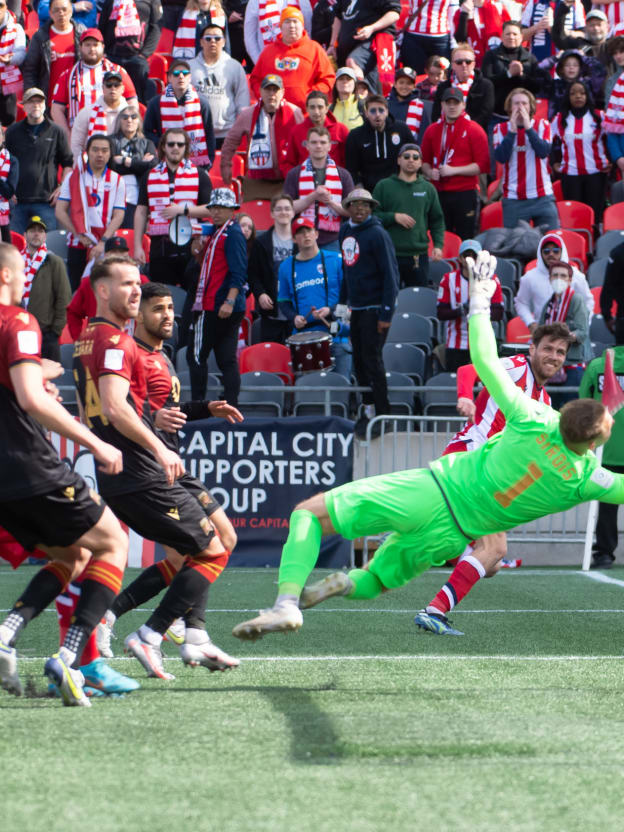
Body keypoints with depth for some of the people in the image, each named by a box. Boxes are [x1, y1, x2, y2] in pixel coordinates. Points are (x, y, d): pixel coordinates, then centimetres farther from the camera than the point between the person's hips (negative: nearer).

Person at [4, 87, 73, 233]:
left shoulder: (56, 132, 7)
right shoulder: (13, 132, 12)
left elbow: (68, 163, 11)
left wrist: (62, 188, -1)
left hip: (46, 200, -1)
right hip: (17, 200, 1)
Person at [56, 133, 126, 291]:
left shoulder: (117, 180, 6)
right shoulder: (74, 177, 7)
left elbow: (118, 216, 0)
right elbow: (60, 211, 2)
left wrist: (103, 242, -12)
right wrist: (80, 235, -8)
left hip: (105, 247, 0)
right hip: (78, 246, 0)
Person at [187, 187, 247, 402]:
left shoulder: (232, 233, -12)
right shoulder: (215, 232, 17)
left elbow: (238, 272, -19)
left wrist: (230, 301, -27)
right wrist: (201, 252, 5)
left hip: (217, 307, -10)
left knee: (196, 356, -5)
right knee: (227, 359, 7)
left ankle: (197, 403, -3)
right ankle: (231, 406, 7)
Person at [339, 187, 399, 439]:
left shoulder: (377, 234, -12)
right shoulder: (345, 232, 10)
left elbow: (390, 274, -13)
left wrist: (386, 314, -17)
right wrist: (342, 302, 15)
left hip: (374, 308, -7)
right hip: (355, 308, 7)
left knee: (372, 360, -7)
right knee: (359, 360, 10)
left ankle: (383, 416, -1)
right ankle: (368, 409, 20)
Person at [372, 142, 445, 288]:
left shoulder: (428, 188, 12)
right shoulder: (384, 186, 5)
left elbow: (437, 221, 13)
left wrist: (438, 245, 0)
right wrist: (394, 217, -12)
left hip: (419, 255, 2)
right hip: (390, 254, -2)